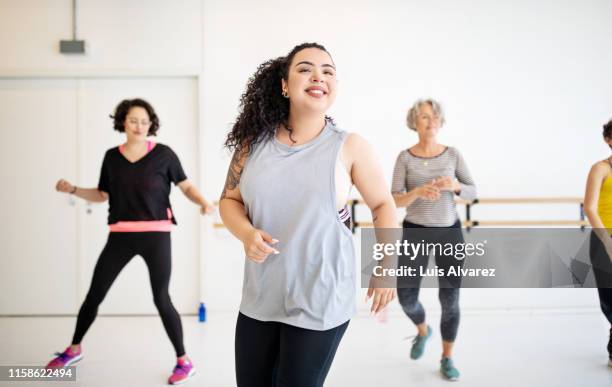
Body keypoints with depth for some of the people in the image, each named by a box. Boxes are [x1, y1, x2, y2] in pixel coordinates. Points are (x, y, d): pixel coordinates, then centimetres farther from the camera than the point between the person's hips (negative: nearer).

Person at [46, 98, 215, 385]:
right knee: (94, 294, 11)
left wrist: (204, 203, -18)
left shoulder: (163, 154, -3)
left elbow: (187, 187, 0)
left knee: (161, 299, -4)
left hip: (155, 235, -3)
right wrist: (72, 189, 1)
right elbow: (102, 195, 14)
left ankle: (184, 361, 11)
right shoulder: (112, 156, 7)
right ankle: (74, 350, 34)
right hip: (121, 236, 4)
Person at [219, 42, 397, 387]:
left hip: (320, 299, -3)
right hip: (260, 296, 4)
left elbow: (383, 205, 1)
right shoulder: (254, 141, -1)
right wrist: (247, 234, -12)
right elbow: (230, 200, 8)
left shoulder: (349, 147, -8)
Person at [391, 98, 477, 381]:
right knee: (406, 297, 1)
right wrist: (417, 192, -28)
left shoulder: (452, 154, -1)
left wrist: (455, 185, -21)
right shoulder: (405, 157, -5)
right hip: (414, 232, 0)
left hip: (449, 232, 1)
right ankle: (422, 331, 36)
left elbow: (472, 193, 1)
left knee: (450, 299, 1)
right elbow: (395, 200, -8)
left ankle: (447, 359, 20)